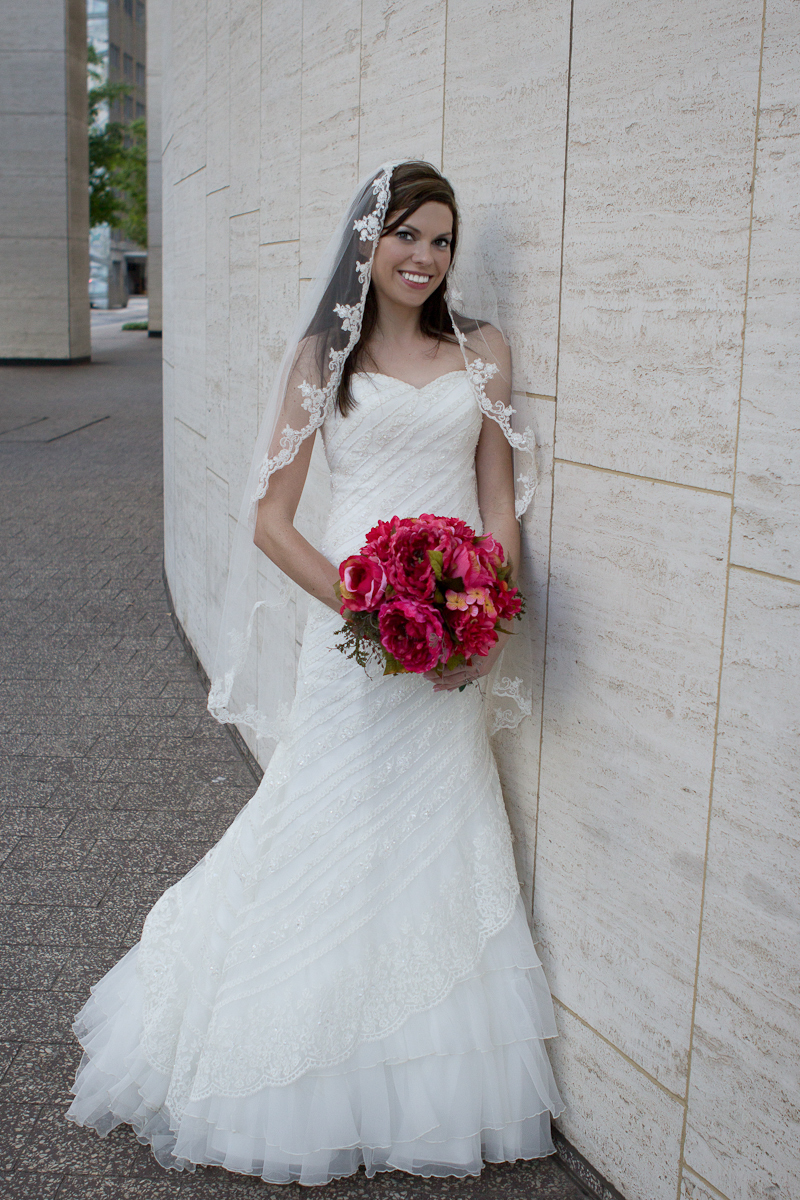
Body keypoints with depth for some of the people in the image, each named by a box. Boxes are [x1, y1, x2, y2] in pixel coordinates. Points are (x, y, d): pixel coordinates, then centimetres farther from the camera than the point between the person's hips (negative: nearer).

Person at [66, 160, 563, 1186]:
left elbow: (499, 502, 8)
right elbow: (271, 518, -3)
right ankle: (299, 1094, 24)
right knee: (334, 834, 3)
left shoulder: (482, 351, 9)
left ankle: (427, 1091, 30)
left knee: (436, 849, 11)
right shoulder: (324, 355, 1)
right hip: (351, 628, -2)